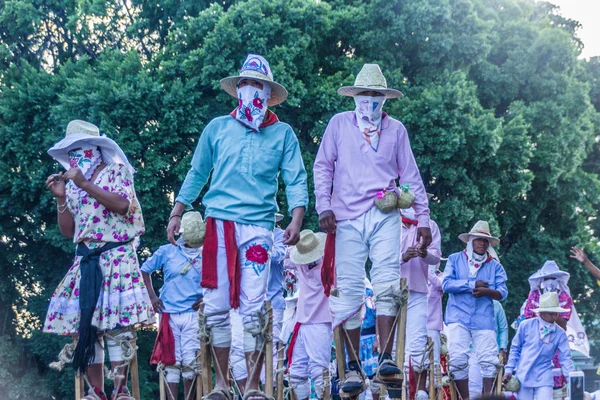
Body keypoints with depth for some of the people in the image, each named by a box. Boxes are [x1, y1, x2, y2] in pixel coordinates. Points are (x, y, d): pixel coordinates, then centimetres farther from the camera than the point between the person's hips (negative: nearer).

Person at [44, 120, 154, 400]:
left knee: (116, 325, -15)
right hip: (85, 262, 6)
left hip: (116, 258, -6)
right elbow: (68, 231, 15)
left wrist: (84, 184, -15)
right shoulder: (72, 184, 17)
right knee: (83, 326, -3)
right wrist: (61, 198, 2)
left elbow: (122, 205, -15)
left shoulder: (116, 172, 3)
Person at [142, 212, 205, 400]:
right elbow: (145, 270, 13)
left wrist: (206, 298, -6)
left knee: (190, 360, -5)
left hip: (192, 313, 0)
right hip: (169, 313, 0)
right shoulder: (167, 252, 3)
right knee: (171, 361, 1)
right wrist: (152, 296, 5)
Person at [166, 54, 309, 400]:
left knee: (253, 309, -8)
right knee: (217, 307, -2)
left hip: (258, 225, -2)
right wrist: (177, 214, 10)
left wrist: (297, 220, -11)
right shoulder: (218, 128, 13)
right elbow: (197, 174, 17)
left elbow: (296, 181, 4)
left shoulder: (282, 134, 10)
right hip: (219, 222, 2)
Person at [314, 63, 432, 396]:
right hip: (347, 218, 0)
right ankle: (354, 367, 3)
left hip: (384, 216, 0)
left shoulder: (396, 129, 13)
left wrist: (423, 218, 9)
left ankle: (386, 359, -13)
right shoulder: (340, 124, 11)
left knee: (386, 285, -13)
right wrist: (324, 206, -4)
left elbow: (411, 176, 14)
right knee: (349, 290, -3)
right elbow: (322, 167, 9)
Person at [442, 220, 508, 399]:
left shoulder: (495, 266, 14)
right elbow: (446, 283, -4)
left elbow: (502, 293, 4)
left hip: (484, 319, 1)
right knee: (458, 360, -12)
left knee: (489, 361, -6)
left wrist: (486, 291, -17)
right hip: (459, 318, -1)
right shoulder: (455, 259, 10)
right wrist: (472, 284, -10)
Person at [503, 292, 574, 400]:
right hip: (523, 376, 0)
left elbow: (565, 359, -2)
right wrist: (509, 370, 2)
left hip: (544, 378, 0)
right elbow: (515, 348, 5)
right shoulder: (526, 325, -3)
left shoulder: (560, 334, -2)